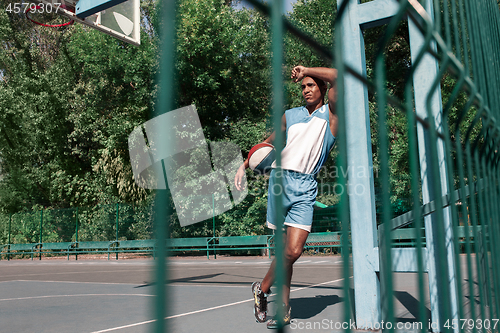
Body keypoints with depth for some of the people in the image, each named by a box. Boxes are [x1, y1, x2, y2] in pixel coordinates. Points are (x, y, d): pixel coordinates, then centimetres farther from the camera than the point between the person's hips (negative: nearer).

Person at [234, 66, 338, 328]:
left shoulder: (330, 113, 9)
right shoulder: (290, 115, 18)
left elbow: (336, 76, -7)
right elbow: (268, 143, 28)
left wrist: (305, 70, 5)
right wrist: (245, 165, 20)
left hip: (305, 188, -1)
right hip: (280, 179, 2)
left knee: (293, 251, -10)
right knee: (284, 250, 0)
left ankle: (262, 288, 13)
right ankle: (283, 310, 14)